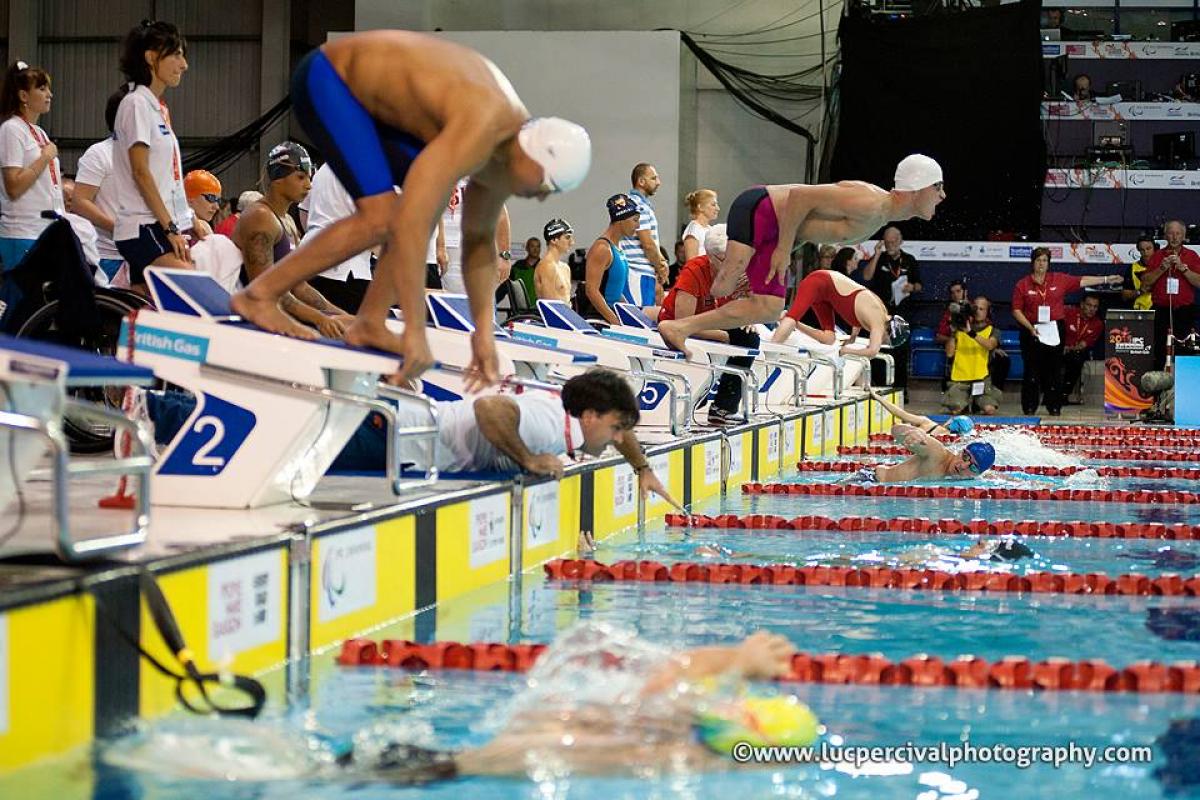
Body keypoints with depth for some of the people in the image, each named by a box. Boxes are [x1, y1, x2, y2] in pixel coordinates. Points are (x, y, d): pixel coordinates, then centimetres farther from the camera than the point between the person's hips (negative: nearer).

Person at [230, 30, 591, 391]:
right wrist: (415, 333, -34)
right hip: (325, 77, -9)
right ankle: (260, 293, -8)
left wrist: (484, 333, 5)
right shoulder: (476, 134, -32)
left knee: (430, 199, 1)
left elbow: (479, 238, 10)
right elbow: (408, 223, -37)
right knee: (379, 218, -19)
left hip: (366, 91, 9)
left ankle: (370, 324, 3)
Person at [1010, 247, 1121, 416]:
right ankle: (1029, 407, 5)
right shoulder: (1022, 285, 2)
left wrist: (1106, 279, 2)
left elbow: (1082, 281, 7)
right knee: (1032, 371, -1)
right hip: (1032, 331, -2)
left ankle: (1054, 407, 10)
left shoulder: (1060, 280, 8)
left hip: (1054, 331, 2)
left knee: (1054, 370, 4)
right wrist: (1030, 327, -12)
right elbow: (1016, 310, 0)